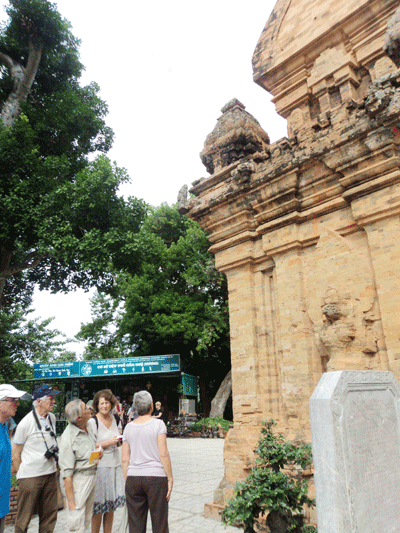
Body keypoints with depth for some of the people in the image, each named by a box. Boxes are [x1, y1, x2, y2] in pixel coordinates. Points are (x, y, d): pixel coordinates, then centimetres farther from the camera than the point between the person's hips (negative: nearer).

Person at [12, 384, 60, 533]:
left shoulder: (52, 418, 5)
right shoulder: (26, 423, -13)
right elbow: (15, 454, -5)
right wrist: (21, 474, -3)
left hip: (50, 474, 6)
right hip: (30, 476, -5)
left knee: (50, 515, 12)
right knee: (24, 517, 6)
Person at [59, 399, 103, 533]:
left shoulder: (89, 428, 2)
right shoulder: (68, 438, -22)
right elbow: (67, 474, -20)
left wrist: (99, 451, 4)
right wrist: (71, 503, -18)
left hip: (93, 476, 7)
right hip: (79, 479, -7)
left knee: (87, 521, 16)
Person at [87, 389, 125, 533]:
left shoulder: (115, 419, 9)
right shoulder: (92, 422, -10)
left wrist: (119, 439, 0)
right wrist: (107, 442, -18)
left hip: (115, 465, 6)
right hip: (100, 466, -6)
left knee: (111, 505, 14)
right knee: (98, 506, 1)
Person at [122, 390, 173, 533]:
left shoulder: (129, 427, 5)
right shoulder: (158, 424, -6)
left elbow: (125, 459, 5)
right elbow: (163, 454, -10)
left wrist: (127, 481, 13)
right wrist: (170, 478, -4)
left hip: (133, 478, 4)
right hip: (156, 477, -3)